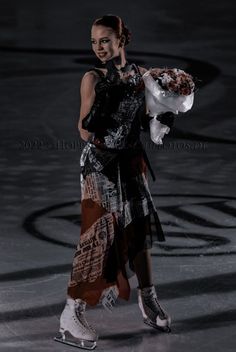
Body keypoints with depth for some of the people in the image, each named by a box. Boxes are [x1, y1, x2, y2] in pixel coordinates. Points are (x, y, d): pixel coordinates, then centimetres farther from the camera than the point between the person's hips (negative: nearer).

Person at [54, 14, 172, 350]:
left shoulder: (140, 74, 3)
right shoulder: (93, 78, -11)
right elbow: (85, 132, -15)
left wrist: (161, 120, -8)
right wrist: (104, 95, -26)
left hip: (132, 161, 5)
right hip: (101, 164, -5)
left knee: (138, 229, 13)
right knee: (98, 234, -9)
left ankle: (148, 302, 29)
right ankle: (71, 316, -6)